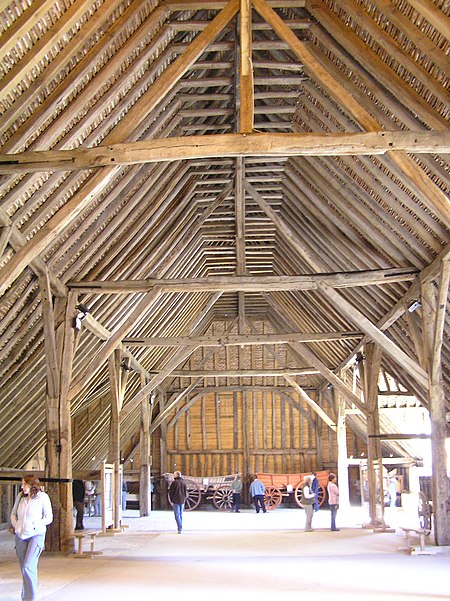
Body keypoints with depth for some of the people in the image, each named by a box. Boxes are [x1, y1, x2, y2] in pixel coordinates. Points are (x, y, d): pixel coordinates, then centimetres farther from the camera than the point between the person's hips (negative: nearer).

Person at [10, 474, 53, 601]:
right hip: (20, 535, 5)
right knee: (24, 567, 10)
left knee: (28, 566, -15)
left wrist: (35, 525, -14)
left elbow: (49, 518, -2)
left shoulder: (42, 497, -6)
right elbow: (13, 514, 18)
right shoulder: (20, 496, 6)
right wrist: (15, 525, 1)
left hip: (36, 535, -5)